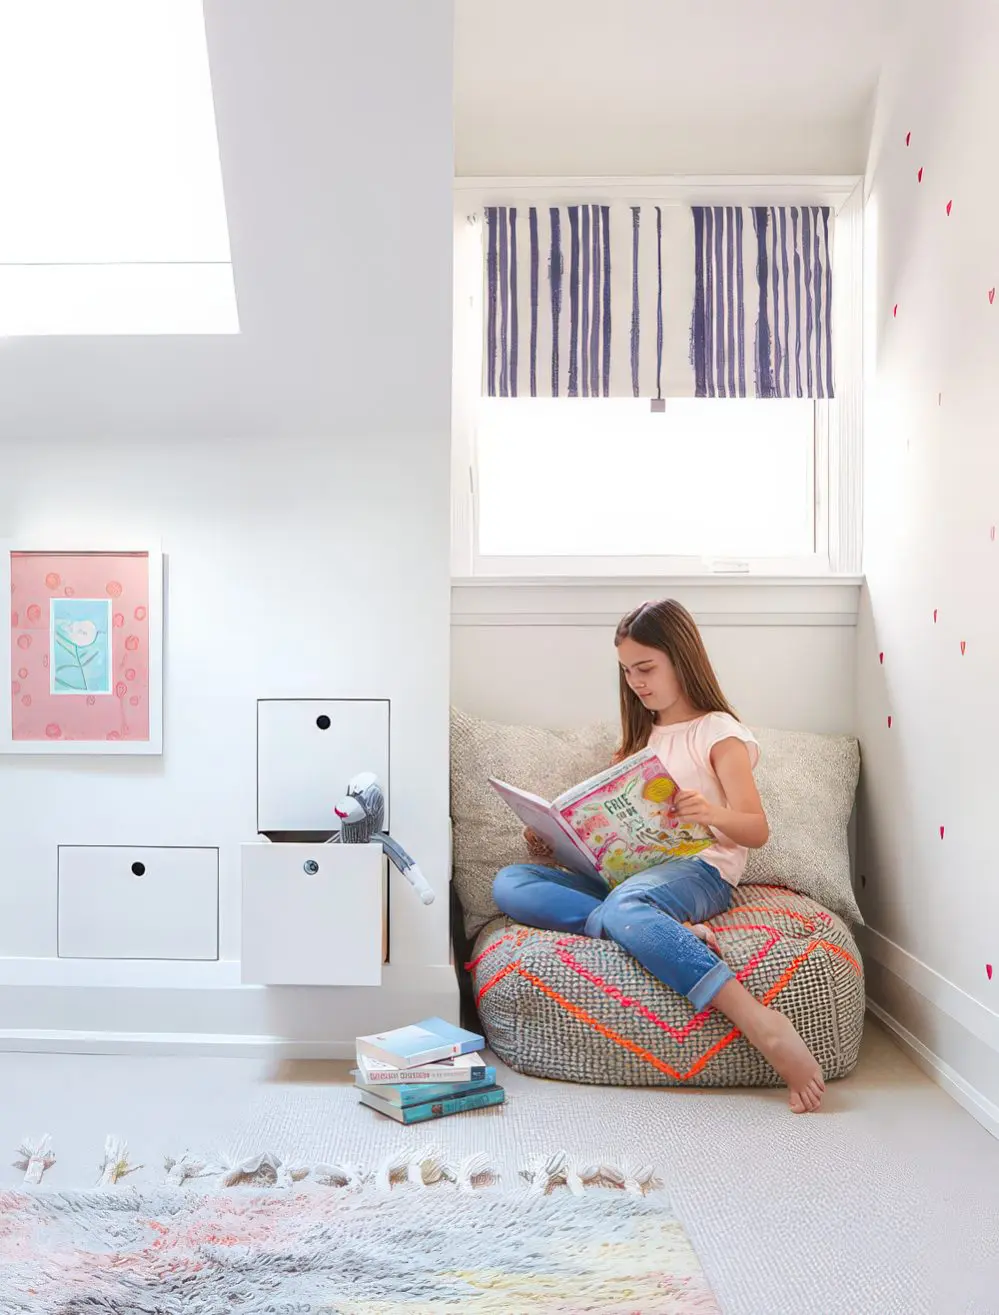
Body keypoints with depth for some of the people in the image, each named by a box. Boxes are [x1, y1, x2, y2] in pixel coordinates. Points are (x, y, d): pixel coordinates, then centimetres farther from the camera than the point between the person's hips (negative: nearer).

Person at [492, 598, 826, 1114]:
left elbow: (757, 830, -3)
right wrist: (552, 844, 6)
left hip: (699, 869, -7)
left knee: (626, 903, -42)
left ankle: (765, 1025, -41)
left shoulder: (719, 732, 7)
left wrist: (713, 813, -26)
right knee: (509, 884, -18)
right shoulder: (642, 737, 27)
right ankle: (676, 933, -30)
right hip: (629, 871, 7)